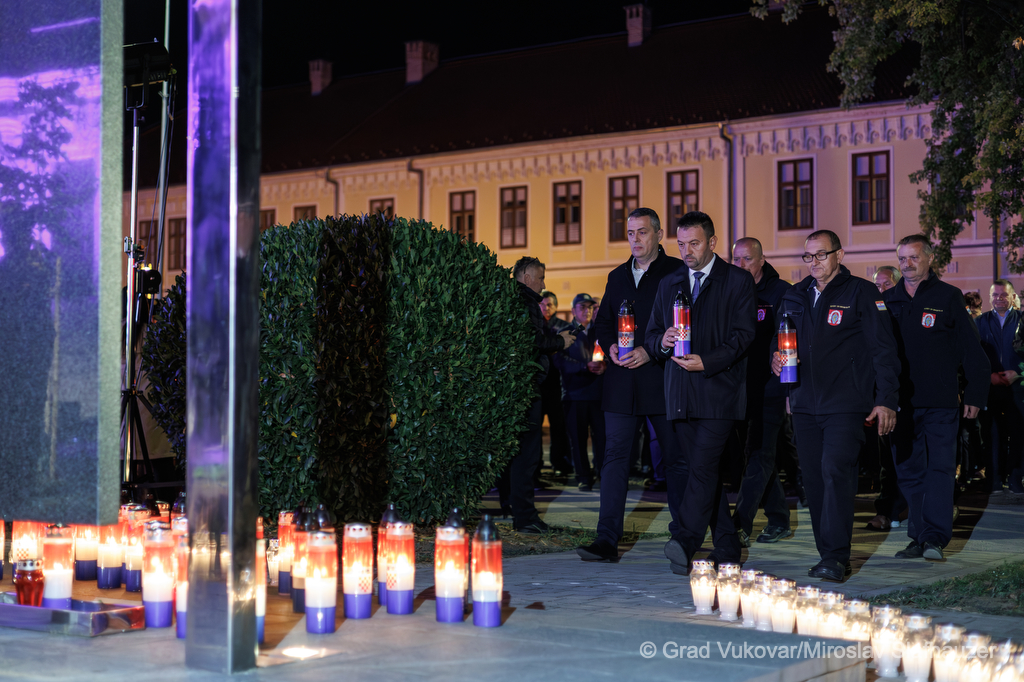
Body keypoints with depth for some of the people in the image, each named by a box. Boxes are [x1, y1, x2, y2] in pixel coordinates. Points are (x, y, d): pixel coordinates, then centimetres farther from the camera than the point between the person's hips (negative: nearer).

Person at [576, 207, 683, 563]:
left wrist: (650, 352, -15)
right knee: (614, 455, -4)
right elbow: (602, 321, 20)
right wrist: (610, 346, 0)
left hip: (664, 378, -4)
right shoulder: (618, 276, 17)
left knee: (676, 458, 6)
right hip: (622, 381, 4)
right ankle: (607, 539, -6)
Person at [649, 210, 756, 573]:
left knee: (704, 465, -17)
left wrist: (707, 362, -17)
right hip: (681, 393, 5)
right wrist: (663, 340, -6)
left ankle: (685, 542, -27)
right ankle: (726, 545, 14)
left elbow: (743, 334, -5)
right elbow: (652, 333, 19)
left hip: (719, 388, -5)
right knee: (704, 469, 7)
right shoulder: (668, 284, 18)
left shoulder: (738, 281, 3)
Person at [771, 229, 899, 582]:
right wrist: (775, 359, 1)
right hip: (805, 404, 6)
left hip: (846, 404, -6)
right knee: (813, 479, 5)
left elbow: (883, 350, -4)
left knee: (836, 471, -18)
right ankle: (829, 554, 14)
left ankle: (836, 557, -18)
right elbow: (779, 340, 26)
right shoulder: (794, 296, 14)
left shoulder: (861, 293, -1)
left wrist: (885, 400, -10)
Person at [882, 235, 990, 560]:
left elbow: (972, 350, 2)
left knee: (940, 468, -7)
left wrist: (975, 395, -3)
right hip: (901, 402, 4)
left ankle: (935, 538, -7)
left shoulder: (948, 297, 2)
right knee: (909, 471, 6)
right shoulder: (888, 301, 11)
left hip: (940, 402, -4)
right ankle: (919, 537, 13)